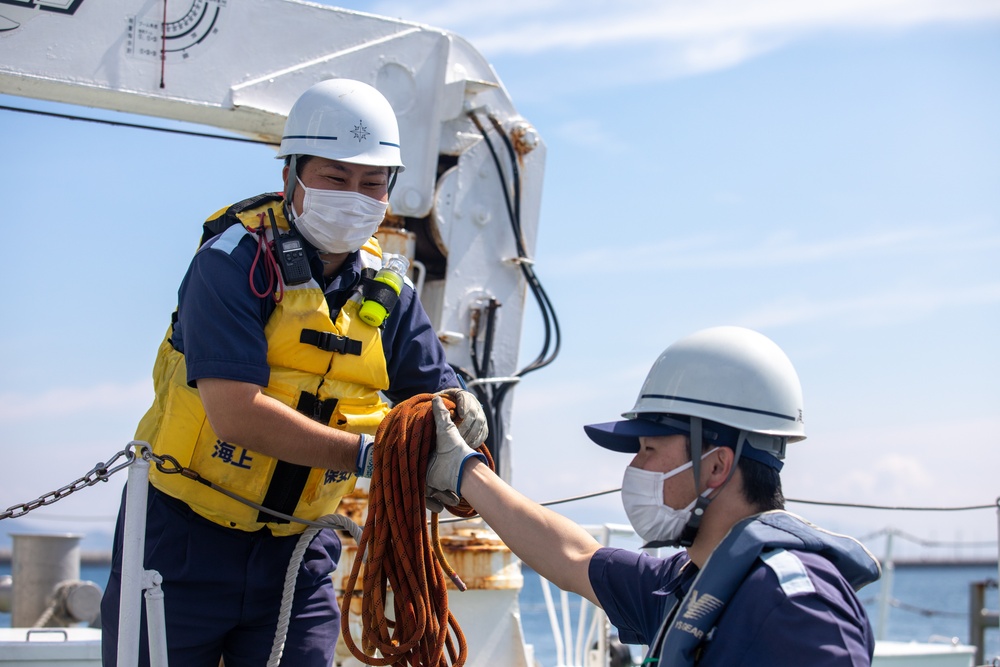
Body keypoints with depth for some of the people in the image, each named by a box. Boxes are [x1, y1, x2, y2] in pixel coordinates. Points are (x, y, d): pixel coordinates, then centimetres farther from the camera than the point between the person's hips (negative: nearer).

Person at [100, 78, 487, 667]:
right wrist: (369, 455, -30)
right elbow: (236, 414, -26)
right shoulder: (237, 260, -16)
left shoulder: (385, 295, 3)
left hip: (296, 552, 5)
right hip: (186, 537, -4)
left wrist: (458, 411, -22)